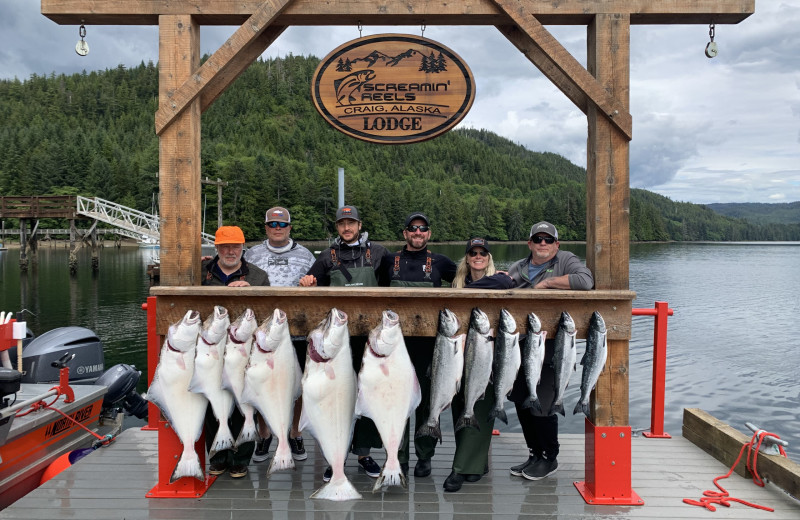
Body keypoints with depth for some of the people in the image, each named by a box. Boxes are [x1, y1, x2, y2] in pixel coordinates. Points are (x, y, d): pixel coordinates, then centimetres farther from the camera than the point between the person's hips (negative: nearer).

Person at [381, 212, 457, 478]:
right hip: (396, 340, 1)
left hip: (428, 341, 0)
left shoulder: (440, 262, 9)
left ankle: (424, 458, 17)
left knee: (427, 398, 5)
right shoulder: (389, 261, 10)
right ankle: (398, 457, 15)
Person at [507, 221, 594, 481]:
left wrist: (547, 282, -15)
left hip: (551, 351, -6)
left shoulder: (566, 260, -2)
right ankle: (535, 453, 30)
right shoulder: (517, 268, 15)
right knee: (521, 401, 12)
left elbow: (586, 280, -20)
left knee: (542, 405, -3)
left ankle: (549, 458, 19)